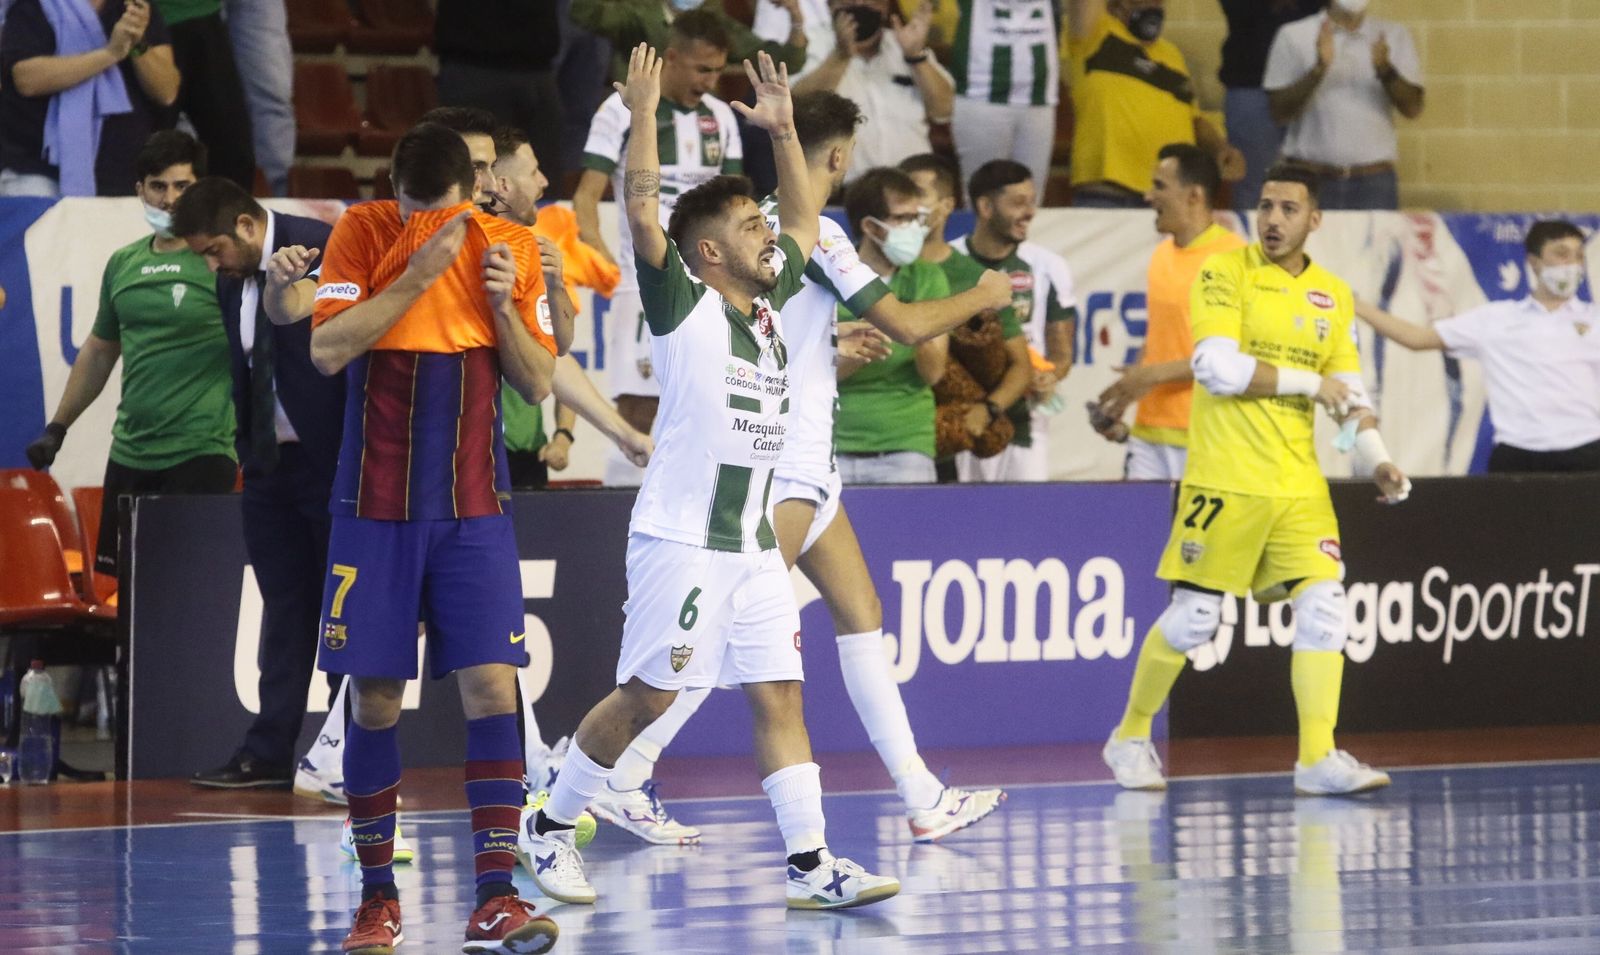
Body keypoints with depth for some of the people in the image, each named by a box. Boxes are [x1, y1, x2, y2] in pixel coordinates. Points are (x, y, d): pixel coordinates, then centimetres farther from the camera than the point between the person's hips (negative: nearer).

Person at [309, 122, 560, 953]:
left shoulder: (508, 247, 2)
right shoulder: (362, 234, -4)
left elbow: (539, 384, 5)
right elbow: (326, 350, -15)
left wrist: (503, 306, -12)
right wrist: (417, 275, -20)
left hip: (474, 509, 1)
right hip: (375, 509, -1)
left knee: (492, 689, -10)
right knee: (374, 699, 1)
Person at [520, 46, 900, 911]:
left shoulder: (769, 303, 13)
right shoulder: (683, 308, -7)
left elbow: (804, 220, 26)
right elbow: (641, 207, -18)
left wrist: (782, 130, 18)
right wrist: (643, 114, -15)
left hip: (753, 544, 7)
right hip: (681, 540, -7)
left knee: (779, 697, 1)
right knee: (644, 700, 0)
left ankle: (809, 863, -1)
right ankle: (550, 827, 16)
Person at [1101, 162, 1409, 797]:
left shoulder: (1333, 295, 11)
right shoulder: (1224, 274, -5)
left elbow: (1349, 392, 16)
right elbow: (1217, 368, -16)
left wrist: (1376, 459, 0)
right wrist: (1309, 383, -11)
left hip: (1299, 484, 5)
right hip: (1225, 480, -5)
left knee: (1324, 608, -9)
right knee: (1192, 616, 0)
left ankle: (1318, 758, -8)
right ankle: (1130, 738, 18)